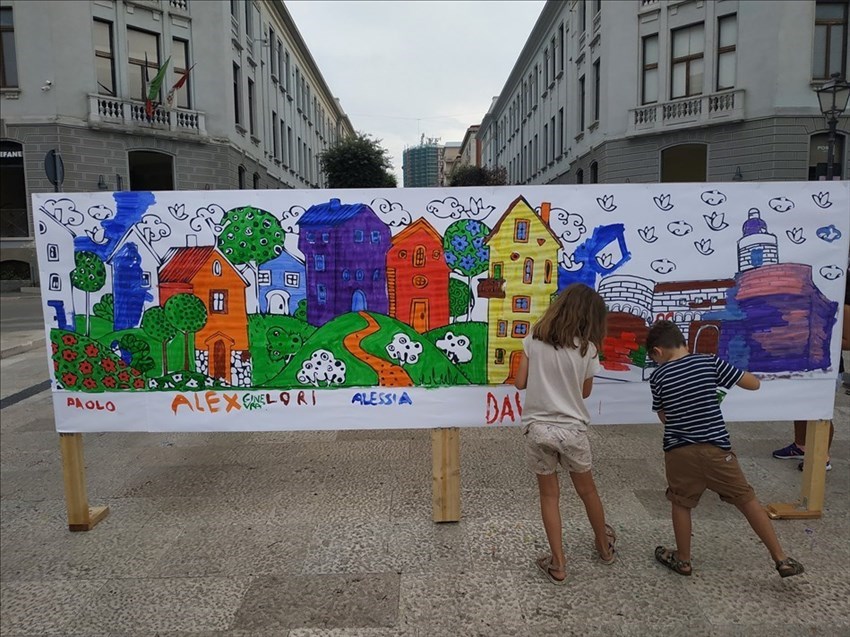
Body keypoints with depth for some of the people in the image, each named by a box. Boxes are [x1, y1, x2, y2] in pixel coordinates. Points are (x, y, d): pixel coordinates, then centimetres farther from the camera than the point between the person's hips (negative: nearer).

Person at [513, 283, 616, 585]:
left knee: (549, 495, 16)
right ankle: (605, 547, 44)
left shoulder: (534, 339, -5)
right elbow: (585, 392, 5)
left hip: (538, 429, 0)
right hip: (572, 430, 0)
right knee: (587, 490, 22)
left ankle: (558, 564, 21)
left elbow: (520, 382, -3)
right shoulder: (587, 348, -8)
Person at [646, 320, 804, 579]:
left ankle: (683, 560, 29)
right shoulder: (710, 362, -3)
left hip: (679, 451, -1)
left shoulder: (658, 377, -2)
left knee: (681, 505, 16)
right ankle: (781, 559, 21)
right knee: (747, 500, 13)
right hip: (716, 447, 1)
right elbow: (753, 383, 3)